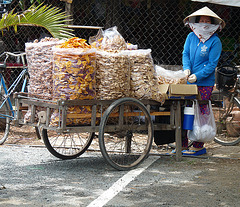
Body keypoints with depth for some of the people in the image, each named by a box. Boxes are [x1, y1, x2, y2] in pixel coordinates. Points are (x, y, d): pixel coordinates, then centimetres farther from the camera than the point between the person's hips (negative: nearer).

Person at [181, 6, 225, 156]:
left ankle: (198, 146, 5)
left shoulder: (215, 41, -5)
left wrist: (197, 76, -17)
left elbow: (212, 64, -8)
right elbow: (186, 54, 8)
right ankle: (183, 144, 11)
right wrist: (187, 68, -12)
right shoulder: (191, 37, 8)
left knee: (200, 113, -2)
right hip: (189, 81, 4)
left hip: (205, 83, -4)